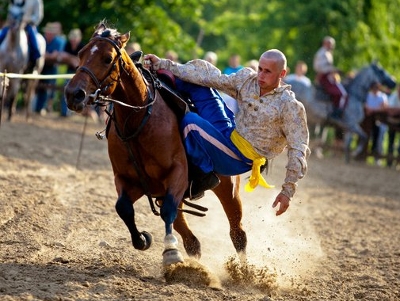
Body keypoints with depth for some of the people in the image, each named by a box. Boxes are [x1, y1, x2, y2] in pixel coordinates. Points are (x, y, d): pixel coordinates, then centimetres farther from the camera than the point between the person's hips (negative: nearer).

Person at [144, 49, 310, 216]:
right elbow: (208, 76, -5)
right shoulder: (247, 79, -1)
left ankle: (205, 174, -8)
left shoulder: (290, 107, -18)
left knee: (191, 122, -25)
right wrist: (163, 65, -11)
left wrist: (288, 191, -21)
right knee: (198, 82, 3)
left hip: (239, 161, -6)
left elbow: (298, 150, -17)